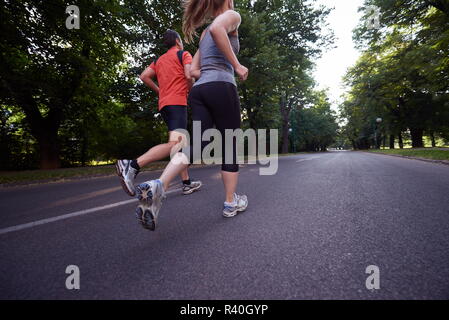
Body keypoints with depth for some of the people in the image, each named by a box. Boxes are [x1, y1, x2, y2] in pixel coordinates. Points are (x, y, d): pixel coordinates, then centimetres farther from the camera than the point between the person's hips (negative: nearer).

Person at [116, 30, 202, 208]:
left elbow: (144, 76, 15)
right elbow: (189, 75, -11)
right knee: (175, 143, -22)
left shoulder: (159, 60, 24)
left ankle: (187, 183, 12)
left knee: (180, 143, 11)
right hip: (178, 102, -8)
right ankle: (132, 166, -36)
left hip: (164, 103, 8)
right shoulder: (184, 54, 6)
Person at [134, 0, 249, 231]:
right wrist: (236, 66, -11)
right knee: (230, 147, 3)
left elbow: (193, 70, 23)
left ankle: (158, 185, -29)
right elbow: (216, 29, -16)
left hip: (199, 90, 6)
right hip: (222, 89, -6)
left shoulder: (204, 34, 31)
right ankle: (231, 203, 12)